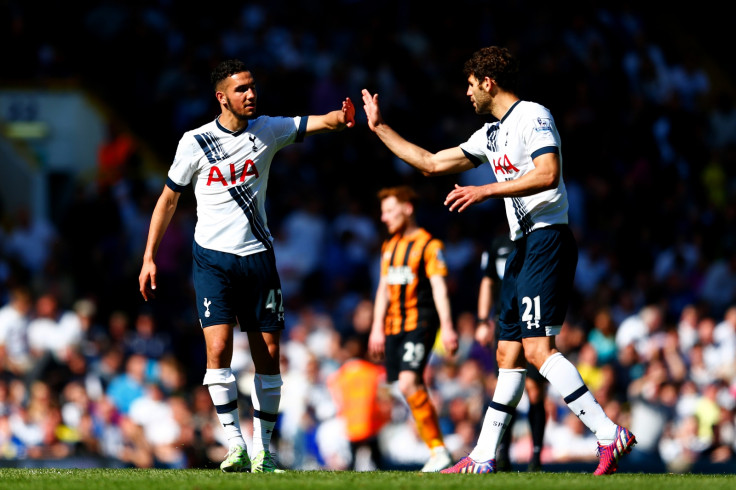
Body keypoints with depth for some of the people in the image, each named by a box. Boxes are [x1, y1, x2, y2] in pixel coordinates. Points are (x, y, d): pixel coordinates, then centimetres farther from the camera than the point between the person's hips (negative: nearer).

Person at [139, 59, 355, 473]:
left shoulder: (267, 131, 2)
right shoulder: (195, 143, -4)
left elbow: (317, 123, -11)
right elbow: (169, 200, 5)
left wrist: (342, 117, -35)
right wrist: (150, 258, 3)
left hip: (258, 257, 2)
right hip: (213, 257, -2)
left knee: (268, 357, 1)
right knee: (218, 347, -18)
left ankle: (263, 449, 10)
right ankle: (235, 443, -13)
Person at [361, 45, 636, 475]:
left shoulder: (533, 116, -7)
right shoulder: (491, 134, 21)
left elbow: (548, 174, -22)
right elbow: (432, 164, 29)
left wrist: (487, 191, -23)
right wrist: (380, 128, 32)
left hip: (548, 239, -10)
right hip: (524, 246, 10)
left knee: (538, 347, -19)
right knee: (509, 354, 8)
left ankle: (609, 434, -23)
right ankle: (483, 460, 9)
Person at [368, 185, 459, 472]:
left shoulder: (428, 244, -5)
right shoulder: (389, 246, 18)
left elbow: (439, 287, -11)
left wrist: (446, 327, -17)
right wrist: (377, 328, 19)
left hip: (420, 323, -8)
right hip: (393, 326, 8)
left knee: (408, 384, -20)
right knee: (414, 389, 3)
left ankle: (439, 452, -15)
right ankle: (437, 451, 8)